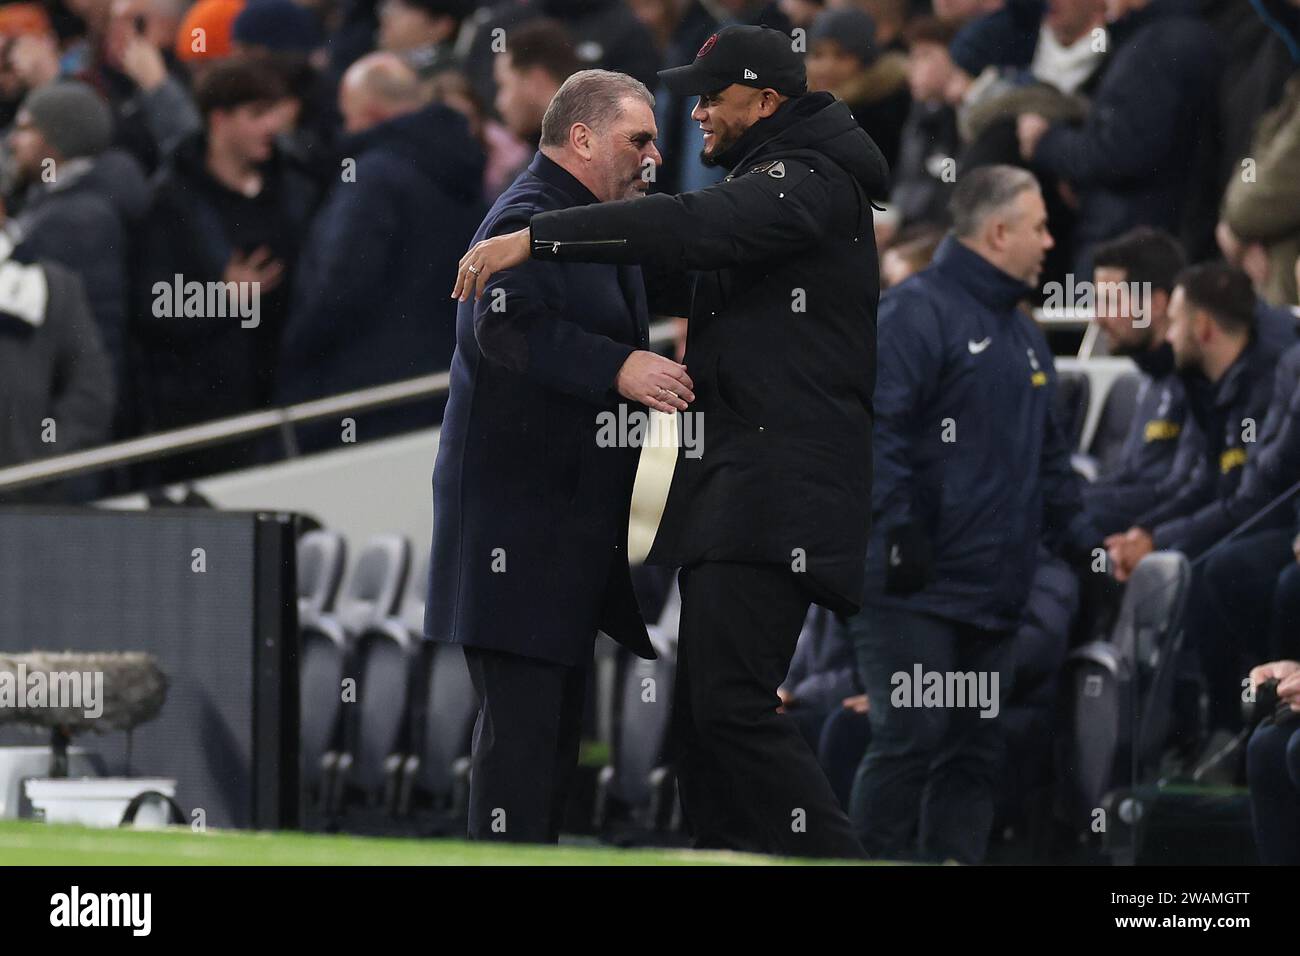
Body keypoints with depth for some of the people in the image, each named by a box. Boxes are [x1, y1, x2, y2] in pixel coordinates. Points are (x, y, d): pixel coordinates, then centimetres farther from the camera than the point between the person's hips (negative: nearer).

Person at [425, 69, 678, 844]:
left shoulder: (593, 227, 21)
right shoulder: (529, 220, -14)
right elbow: (508, 327, -33)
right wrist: (618, 368, -41)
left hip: (570, 516, 11)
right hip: (518, 512, -11)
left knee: (560, 714, 13)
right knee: (523, 714, -12)